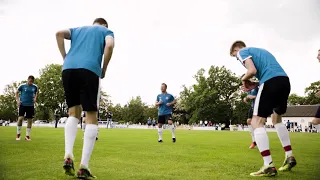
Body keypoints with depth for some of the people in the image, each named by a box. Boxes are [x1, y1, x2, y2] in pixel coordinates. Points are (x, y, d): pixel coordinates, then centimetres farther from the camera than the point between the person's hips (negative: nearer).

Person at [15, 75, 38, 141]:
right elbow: (16, 92, 8)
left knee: (30, 120, 3)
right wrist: (18, 100, -2)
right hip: (22, 104, -3)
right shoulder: (22, 86, -3)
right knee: (21, 118, -14)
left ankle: (27, 135, 14)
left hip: (31, 105, 3)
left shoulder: (35, 87, 3)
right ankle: (18, 134, 5)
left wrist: (35, 98, 3)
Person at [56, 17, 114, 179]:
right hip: (89, 70, -4)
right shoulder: (106, 31, 23)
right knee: (91, 116, 0)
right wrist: (104, 70, 7)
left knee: (73, 113, 14)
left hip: (68, 69, 4)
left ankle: (68, 156, -5)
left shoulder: (78, 29, 32)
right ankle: (84, 166, -7)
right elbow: (109, 45, -1)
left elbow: (59, 33, 12)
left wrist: (65, 58, 12)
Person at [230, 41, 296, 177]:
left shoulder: (242, 52, 9)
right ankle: (289, 157, 28)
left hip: (271, 82, -8)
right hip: (284, 80, 9)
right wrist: (255, 85, 19)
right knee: (277, 119, 26)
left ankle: (269, 166, -10)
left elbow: (252, 70, -10)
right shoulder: (260, 50, 33)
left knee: (257, 122, -3)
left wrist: (244, 79, 11)